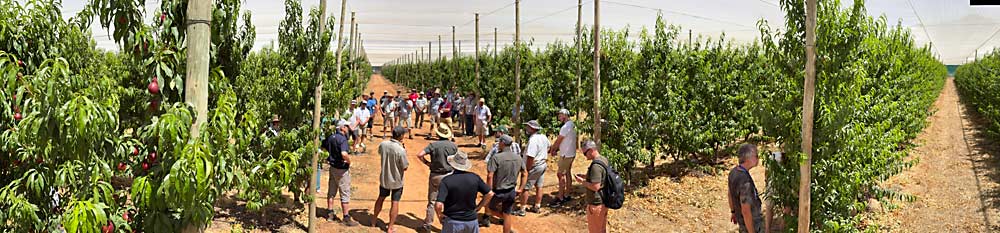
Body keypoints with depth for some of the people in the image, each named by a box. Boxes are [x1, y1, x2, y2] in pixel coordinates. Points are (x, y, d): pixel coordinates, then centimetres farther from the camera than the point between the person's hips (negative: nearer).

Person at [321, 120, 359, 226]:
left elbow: (323, 149, 14)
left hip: (332, 167, 8)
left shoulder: (330, 137, 4)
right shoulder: (342, 139, -23)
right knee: (345, 194, 1)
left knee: (331, 191, 18)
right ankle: (346, 218, 6)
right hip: (342, 169, -8)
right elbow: (344, 154, -38)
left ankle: (330, 214, 28)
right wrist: (349, 161, -20)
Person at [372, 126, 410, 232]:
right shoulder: (401, 150, -28)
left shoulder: (383, 144, -12)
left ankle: (374, 221, 40)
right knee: (395, 203, 8)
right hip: (396, 180, -5)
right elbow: (405, 167, -19)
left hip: (384, 178, 5)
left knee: (381, 198, 25)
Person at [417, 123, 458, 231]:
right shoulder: (453, 145, -5)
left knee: (432, 201, 12)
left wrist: (427, 163, -2)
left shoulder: (433, 145, -10)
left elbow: (419, 155, -17)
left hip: (435, 176, 0)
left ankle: (428, 224, 19)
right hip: (449, 175, 0)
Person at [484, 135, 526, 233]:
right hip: (511, 192, 5)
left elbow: (490, 176, -23)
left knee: (489, 207, 23)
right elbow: (525, 174, 8)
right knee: (507, 215, 17)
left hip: (498, 191, -5)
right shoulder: (518, 158, 0)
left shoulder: (496, 158, -18)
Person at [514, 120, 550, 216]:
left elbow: (530, 158, -29)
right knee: (539, 187, 17)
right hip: (543, 165, 9)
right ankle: (537, 207, 27)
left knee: (525, 188, 0)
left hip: (534, 167, -9)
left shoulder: (533, 140, -27)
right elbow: (548, 148, 23)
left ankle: (521, 210, 4)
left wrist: (526, 170, -21)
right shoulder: (544, 137, 2)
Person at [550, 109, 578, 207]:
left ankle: (560, 198, -6)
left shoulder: (566, 127, -20)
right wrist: (555, 150, 12)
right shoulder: (572, 125, 12)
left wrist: (552, 150, 2)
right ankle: (567, 195, 22)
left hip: (566, 155, -10)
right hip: (570, 154, 10)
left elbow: (558, 141, -13)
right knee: (567, 174, 15)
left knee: (560, 174, -7)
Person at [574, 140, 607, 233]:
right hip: (604, 201, 9)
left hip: (596, 203, -9)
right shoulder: (604, 160, 5)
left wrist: (582, 181, -15)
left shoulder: (596, 165, -26)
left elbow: (595, 186, -28)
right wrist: (585, 176, 9)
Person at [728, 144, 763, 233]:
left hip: (740, 217, 8)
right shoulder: (745, 181, -36)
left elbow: (730, 194, 9)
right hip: (750, 222, -8)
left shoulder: (733, 172, -7)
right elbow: (746, 211, -32)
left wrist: (733, 212, 23)